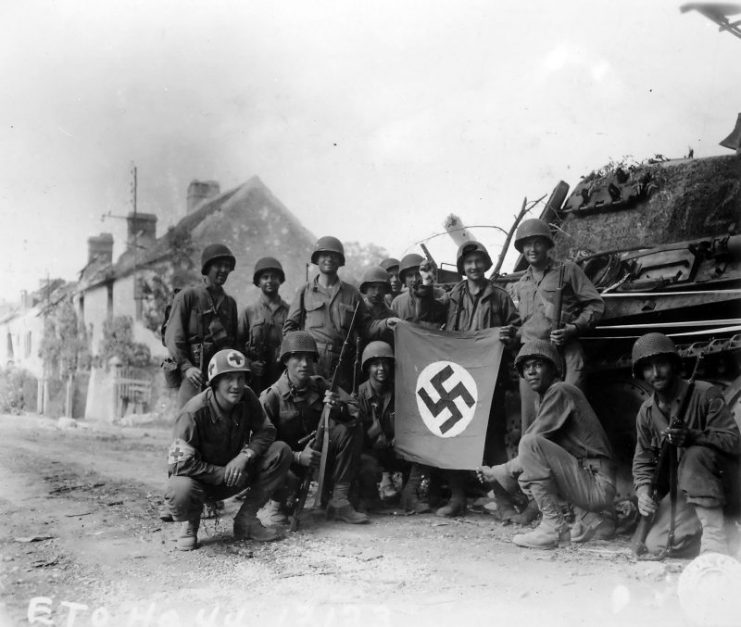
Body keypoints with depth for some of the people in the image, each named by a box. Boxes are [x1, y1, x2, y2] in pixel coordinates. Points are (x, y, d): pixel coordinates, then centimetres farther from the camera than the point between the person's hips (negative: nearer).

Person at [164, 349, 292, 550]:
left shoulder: (247, 398, -11)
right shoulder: (194, 412, -27)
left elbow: (266, 430, -1)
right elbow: (180, 463, -28)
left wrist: (245, 455, -21)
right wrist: (222, 474, -26)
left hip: (234, 477, 5)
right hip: (200, 479, -5)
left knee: (281, 451, -14)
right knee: (180, 491, -41)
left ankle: (246, 519, -4)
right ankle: (190, 524, 0)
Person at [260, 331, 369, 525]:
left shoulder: (319, 385, -2)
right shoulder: (271, 397, -16)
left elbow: (356, 413, -8)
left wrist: (339, 408, -32)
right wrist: (298, 457, -30)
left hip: (316, 451, 5)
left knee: (350, 430, -19)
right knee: (286, 477, -40)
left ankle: (339, 500, -14)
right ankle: (276, 504, 0)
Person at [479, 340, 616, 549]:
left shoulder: (560, 391, -10)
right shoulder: (545, 398, 19)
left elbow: (531, 445, -14)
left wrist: (500, 471, -3)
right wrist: (496, 472, 10)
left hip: (598, 483, -10)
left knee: (530, 443, -21)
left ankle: (552, 527, -15)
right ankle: (591, 518, 14)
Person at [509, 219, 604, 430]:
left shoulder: (567, 270, 10)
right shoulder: (519, 286, 22)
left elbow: (596, 304, 5)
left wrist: (573, 328, -9)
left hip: (565, 351, -4)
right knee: (531, 420, 1)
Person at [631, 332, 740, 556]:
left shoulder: (705, 394, -14)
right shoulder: (646, 412, 2)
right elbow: (643, 460, 6)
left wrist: (693, 436, -37)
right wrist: (643, 490, -14)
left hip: (719, 478, -5)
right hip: (683, 490, 5)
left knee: (694, 454, -37)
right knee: (656, 545, -14)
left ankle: (714, 534, -31)